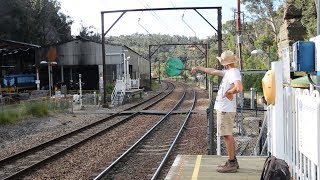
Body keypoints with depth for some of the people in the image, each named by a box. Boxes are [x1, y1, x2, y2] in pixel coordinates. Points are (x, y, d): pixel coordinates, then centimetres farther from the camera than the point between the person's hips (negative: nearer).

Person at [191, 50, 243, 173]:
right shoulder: (228, 72, 14)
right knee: (228, 135, 16)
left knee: (227, 135, -5)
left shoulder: (234, 72, -17)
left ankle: (231, 164, 2)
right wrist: (198, 68, 35)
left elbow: (239, 88, -34)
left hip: (225, 109, -10)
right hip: (224, 108, 10)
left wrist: (229, 92, -16)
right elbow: (213, 71, 28)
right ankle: (233, 162, 25)